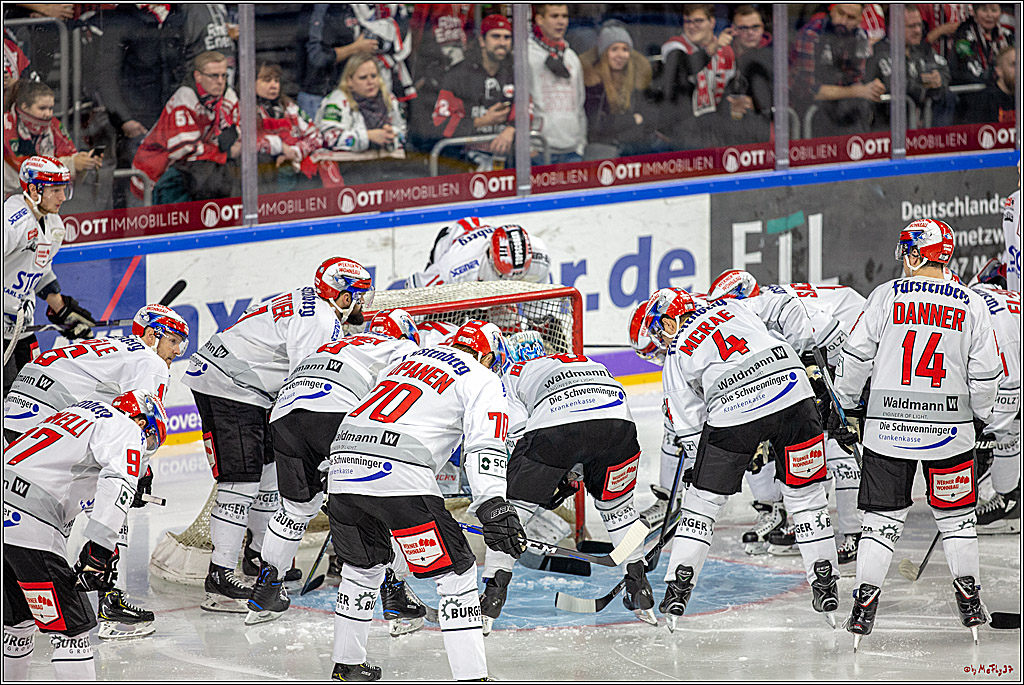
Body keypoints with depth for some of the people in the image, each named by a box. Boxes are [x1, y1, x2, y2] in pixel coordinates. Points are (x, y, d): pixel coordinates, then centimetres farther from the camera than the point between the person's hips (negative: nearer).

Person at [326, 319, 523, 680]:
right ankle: (471, 677, -7)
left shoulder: (407, 362, 31)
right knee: (455, 571, 1)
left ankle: (346, 664, 37)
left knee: (363, 565, 29)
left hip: (343, 462, 7)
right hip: (398, 475, -7)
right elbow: (484, 447, -6)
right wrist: (494, 510, -14)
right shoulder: (483, 380, 10)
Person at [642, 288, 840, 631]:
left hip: (733, 415, -2)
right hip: (792, 394, 2)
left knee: (703, 498, 13)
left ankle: (677, 590, 11)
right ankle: (825, 585, 17)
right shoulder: (730, 307, 24)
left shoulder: (677, 358, 16)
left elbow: (690, 424, 15)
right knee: (804, 491, 16)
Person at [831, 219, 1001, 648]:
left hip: (888, 430, -1)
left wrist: (841, 408, 9)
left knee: (882, 518, 7)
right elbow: (985, 375, 0)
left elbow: (856, 358, -2)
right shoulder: (971, 306, 0)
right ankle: (969, 603, 15)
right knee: (956, 515, 16)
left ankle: (865, 602, 1)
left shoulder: (886, 297, -3)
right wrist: (981, 418, 16)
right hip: (950, 430, 1)